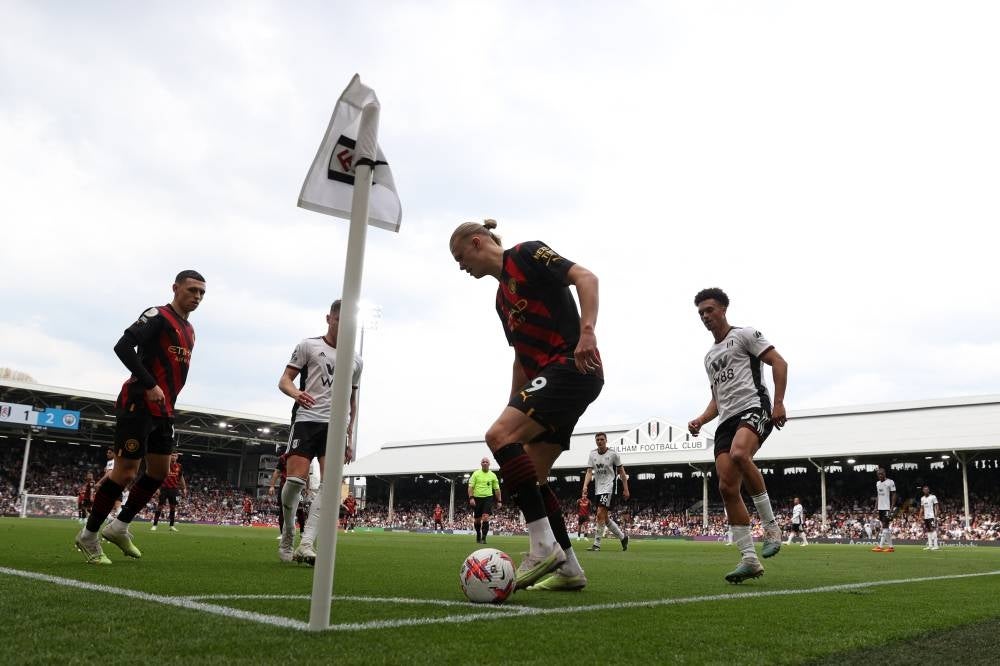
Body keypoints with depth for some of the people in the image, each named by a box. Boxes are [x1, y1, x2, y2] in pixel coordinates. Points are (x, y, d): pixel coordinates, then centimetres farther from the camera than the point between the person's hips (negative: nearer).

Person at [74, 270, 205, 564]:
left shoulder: (189, 330, 17)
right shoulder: (158, 316, -10)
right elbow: (123, 347, -21)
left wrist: (168, 406, 16)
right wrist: (150, 386, -24)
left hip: (163, 411, 9)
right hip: (138, 406, -9)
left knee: (159, 472, 10)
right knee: (125, 472, -7)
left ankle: (119, 527, 22)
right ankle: (88, 535, 7)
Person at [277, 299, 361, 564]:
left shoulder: (355, 361, 19)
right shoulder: (309, 346, 7)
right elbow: (284, 380, 2)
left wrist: (349, 437, 19)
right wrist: (296, 393, -22)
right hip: (307, 419, -3)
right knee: (296, 479, -13)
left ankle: (306, 544, -17)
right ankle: (287, 538, 11)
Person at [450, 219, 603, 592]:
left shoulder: (527, 254, -1)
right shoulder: (502, 298, 24)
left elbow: (585, 278, -13)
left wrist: (587, 331, -27)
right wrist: (514, 408, 25)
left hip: (573, 369, -10)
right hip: (551, 378, 10)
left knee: (499, 436, -23)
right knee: (531, 477, 6)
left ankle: (543, 546, -24)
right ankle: (568, 568, 14)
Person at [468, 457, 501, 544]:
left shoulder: (493, 475, 6)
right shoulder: (476, 474, 2)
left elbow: (497, 489, 11)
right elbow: (471, 486, -3)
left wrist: (499, 501, 7)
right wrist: (471, 498, -15)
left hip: (488, 498, 0)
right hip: (477, 498, 0)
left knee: (485, 517, -17)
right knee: (477, 519, 8)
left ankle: (483, 538, -16)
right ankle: (478, 535, 30)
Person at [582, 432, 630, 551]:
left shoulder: (613, 454, -5)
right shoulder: (592, 454, 7)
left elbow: (621, 472, 1)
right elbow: (589, 472, 1)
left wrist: (626, 489, -1)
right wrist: (585, 487, -14)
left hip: (609, 487, -6)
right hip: (598, 489, 6)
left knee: (600, 514, -16)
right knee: (604, 517, 9)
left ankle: (596, 544, -12)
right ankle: (623, 537, 26)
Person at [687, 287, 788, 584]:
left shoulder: (744, 334, 6)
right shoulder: (709, 356, 28)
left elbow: (779, 363, -2)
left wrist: (778, 403, -13)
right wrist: (700, 420, 13)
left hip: (754, 408, -7)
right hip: (727, 420, 8)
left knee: (738, 454, -37)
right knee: (727, 487, -7)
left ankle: (771, 527, -21)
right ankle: (750, 560, -2)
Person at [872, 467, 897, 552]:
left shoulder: (890, 482, -9)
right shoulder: (877, 483, 13)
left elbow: (894, 496, -10)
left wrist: (891, 508, -16)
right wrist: (875, 508, 13)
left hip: (887, 508, -8)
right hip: (880, 508, 8)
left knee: (885, 526, -9)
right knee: (886, 527, 9)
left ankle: (880, 546, -12)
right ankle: (890, 547, 12)